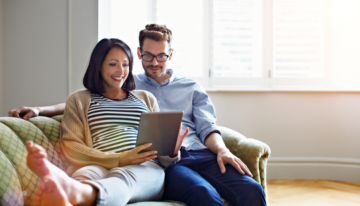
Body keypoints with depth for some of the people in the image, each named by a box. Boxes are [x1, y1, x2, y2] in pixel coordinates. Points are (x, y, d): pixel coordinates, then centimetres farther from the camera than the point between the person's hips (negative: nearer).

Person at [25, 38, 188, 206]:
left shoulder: (146, 98, 28)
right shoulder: (79, 100, 21)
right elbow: (71, 147, 5)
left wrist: (171, 151, -3)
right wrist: (120, 159, -10)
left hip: (146, 168, 1)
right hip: (100, 166, 0)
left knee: (122, 176, -38)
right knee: (84, 174, -39)